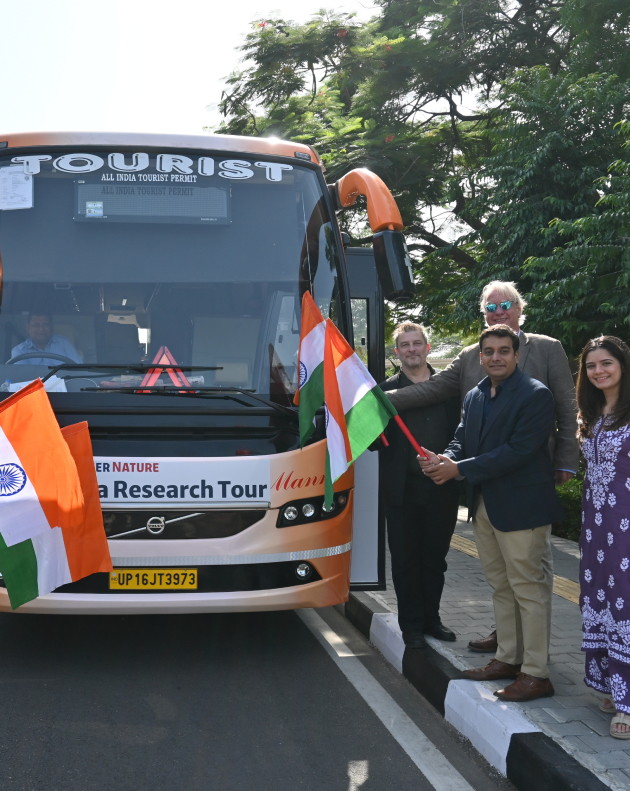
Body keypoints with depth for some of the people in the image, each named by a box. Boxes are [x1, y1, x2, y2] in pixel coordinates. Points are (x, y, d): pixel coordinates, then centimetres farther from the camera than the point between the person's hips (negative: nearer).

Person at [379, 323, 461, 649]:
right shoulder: (387, 390, 1)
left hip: (442, 488, 2)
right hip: (403, 489, -2)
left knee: (435, 558, 12)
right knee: (406, 559, 6)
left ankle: (431, 618, 26)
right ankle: (412, 625, 17)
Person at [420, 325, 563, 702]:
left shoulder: (535, 395, -13)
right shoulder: (475, 396, 12)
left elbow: (519, 451, -20)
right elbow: (461, 440, 12)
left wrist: (460, 469, -20)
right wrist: (445, 459, -14)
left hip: (521, 507, -8)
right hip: (484, 505, 8)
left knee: (528, 588, -3)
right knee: (501, 587, 16)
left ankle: (536, 674, 3)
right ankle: (508, 658, 27)